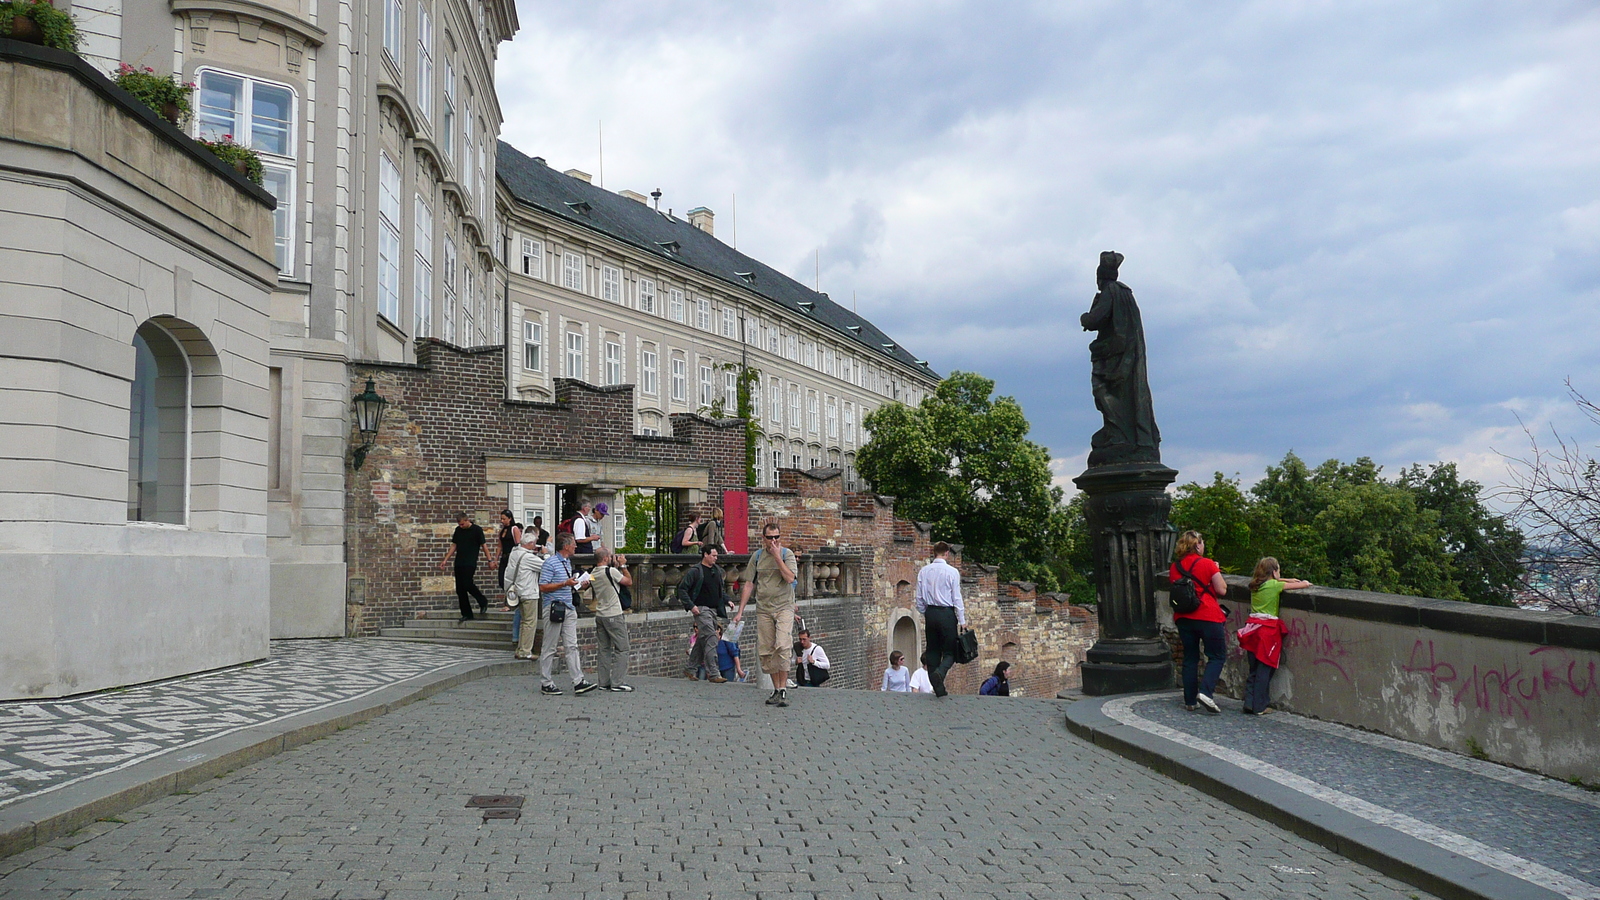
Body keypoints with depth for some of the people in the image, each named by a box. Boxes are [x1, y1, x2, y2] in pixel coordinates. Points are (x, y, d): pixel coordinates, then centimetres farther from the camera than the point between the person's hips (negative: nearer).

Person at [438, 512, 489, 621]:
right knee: (460, 589, 3)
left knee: (467, 584, -19)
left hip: (470, 563, -6)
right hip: (459, 563, 6)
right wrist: (445, 560, 12)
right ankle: (466, 614, 9)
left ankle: (483, 602, 6)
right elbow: (454, 546, 17)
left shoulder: (477, 530, -4)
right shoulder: (458, 530, 12)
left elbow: (483, 546, -2)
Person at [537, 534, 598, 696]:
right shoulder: (550, 563, -10)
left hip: (568, 608, 8)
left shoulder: (568, 562, 17)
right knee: (549, 648, 1)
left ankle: (578, 682, -2)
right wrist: (565, 583, -18)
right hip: (554, 608, -8)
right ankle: (545, 683, 8)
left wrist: (575, 583, 12)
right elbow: (543, 587, -15)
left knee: (572, 646, 2)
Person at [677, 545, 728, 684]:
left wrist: (726, 601, 12)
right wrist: (690, 605, -17)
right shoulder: (695, 571, -8)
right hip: (701, 609, -8)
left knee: (702, 639, 13)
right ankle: (713, 674, -15)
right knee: (711, 638, -15)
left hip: (713, 609, 8)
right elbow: (682, 588, -9)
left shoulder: (717, 571, 14)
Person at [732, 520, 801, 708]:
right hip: (763, 609, 3)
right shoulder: (757, 556, 9)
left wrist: (777, 556, -14)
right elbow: (749, 585, 11)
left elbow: (790, 578, -15)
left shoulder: (787, 554, 1)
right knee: (765, 651, 2)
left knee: (782, 646, -19)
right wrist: (740, 611, 8)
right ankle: (776, 689, 14)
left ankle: (783, 689, -12)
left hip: (784, 607, -3)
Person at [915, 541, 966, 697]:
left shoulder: (924, 571, 5)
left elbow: (919, 598, 8)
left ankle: (938, 689, 9)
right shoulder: (951, 572, -8)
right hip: (947, 614, -4)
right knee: (949, 651, 2)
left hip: (930, 614, 4)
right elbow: (957, 598, -7)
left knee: (932, 651, 10)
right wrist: (962, 621, -1)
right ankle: (939, 673, -27)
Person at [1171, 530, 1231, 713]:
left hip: (1183, 617, 5)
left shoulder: (1174, 568, 5)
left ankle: (1190, 701, 12)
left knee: (1190, 657, 11)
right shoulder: (1207, 564, -8)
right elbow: (1222, 590, -6)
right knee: (1217, 655, 6)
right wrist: (1217, 571, 8)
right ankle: (1205, 691, -13)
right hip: (1207, 616, -5)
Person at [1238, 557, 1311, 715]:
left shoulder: (1255, 585, 12)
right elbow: (1303, 585, -1)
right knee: (1264, 670, -1)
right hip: (1268, 629, -6)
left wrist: (1287, 580, 30)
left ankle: (1249, 703, 9)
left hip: (1253, 626, 6)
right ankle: (1259, 707, 2)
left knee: (1253, 670, 12)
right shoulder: (1275, 585, -6)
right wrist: (1305, 583, 20)